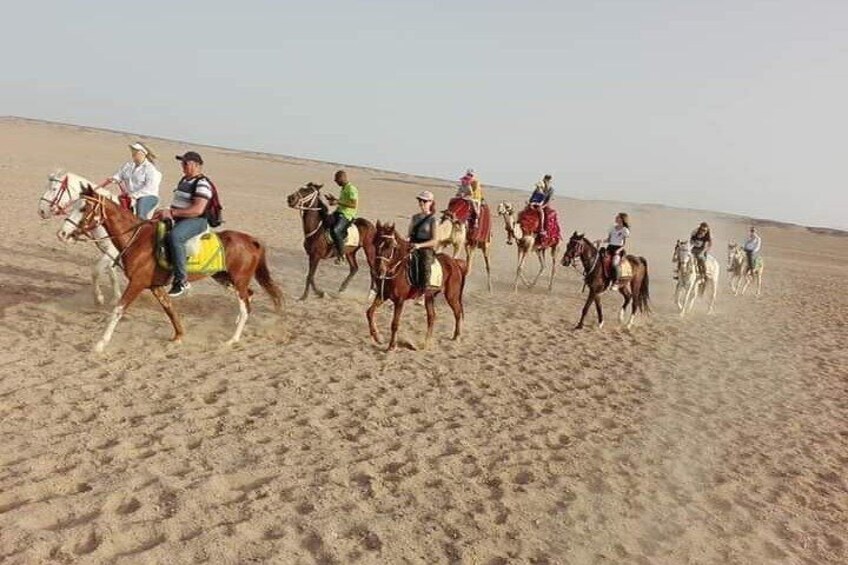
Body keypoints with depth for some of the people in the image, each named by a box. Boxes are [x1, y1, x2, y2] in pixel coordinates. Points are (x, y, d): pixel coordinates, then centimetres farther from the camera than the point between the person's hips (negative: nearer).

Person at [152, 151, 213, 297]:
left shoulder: (202, 184, -14)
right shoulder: (184, 180, 17)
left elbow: (198, 210, -24)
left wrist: (172, 212, -25)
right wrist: (165, 213, 6)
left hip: (196, 221, -11)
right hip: (179, 220, 11)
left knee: (174, 237, -37)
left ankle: (181, 280, -32)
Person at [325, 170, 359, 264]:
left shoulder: (351, 189, -14)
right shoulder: (343, 188, 16)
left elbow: (354, 205, -22)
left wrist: (338, 202, -22)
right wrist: (334, 199, 13)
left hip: (347, 215, -10)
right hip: (338, 212, 10)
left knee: (335, 231, -30)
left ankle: (341, 254, -17)